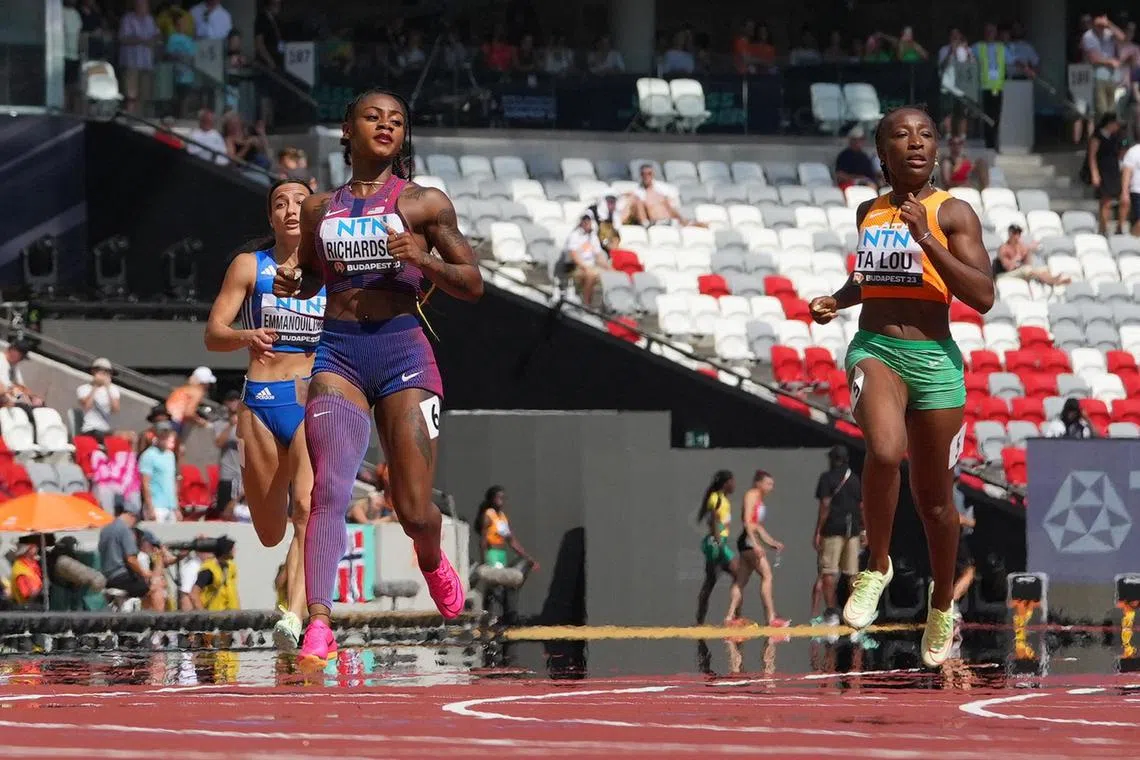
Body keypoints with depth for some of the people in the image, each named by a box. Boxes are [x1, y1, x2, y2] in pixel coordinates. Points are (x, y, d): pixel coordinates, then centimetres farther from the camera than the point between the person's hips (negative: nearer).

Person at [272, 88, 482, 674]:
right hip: (337, 351, 2)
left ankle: (431, 560, 35)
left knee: (413, 509, -2)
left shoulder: (424, 203, 4)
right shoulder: (319, 209, 13)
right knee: (329, 489, -17)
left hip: (402, 349, -2)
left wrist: (422, 258, -13)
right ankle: (318, 627, -22)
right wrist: (290, 284, 4)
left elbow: (472, 285, 5)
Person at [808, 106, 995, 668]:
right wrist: (837, 300, 11)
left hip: (934, 359, -2)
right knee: (885, 451, -30)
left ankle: (942, 607, 33)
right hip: (874, 350, 2)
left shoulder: (952, 214, -4)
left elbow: (983, 296, -15)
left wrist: (926, 240, -20)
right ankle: (877, 566, -8)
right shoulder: (870, 212, 10)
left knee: (934, 496, 10)